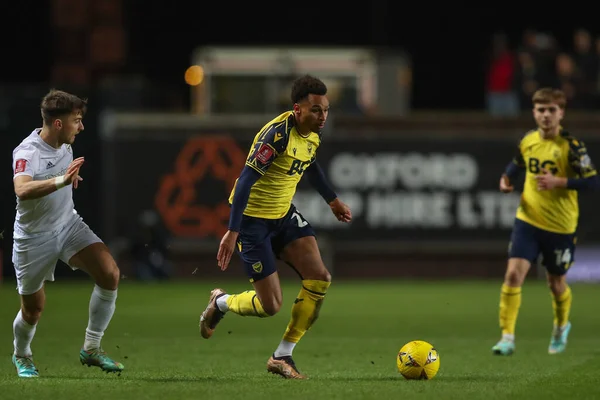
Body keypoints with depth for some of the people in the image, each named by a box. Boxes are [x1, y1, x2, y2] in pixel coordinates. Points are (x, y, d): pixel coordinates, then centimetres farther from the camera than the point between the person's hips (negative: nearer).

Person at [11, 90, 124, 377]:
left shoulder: (65, 144, -1)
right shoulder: (27, 153, -25)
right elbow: (22, 190, -48)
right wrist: (60, 181, -58)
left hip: (68, 224, 6)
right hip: (34, 237, -6)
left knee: (110, 274, -17)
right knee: (33, 309, 7)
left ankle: (91, 349, -4)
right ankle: (21, 356, 41)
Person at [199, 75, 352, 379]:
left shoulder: (313, 133, -2)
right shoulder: (278, 134, -28)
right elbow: (246, 180, -30)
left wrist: (332, 200, 28)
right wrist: (232, 233, -33)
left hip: (284, 215, 8)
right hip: (253, 219, -8)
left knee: (319, 279, -10)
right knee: (270, 305, -7)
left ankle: (282, 356, 3)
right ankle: (220, 303, 27)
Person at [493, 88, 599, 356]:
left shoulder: (571, 146, -13)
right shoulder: (527, 142, 1)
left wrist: (559, 182, -26)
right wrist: (507, 178, 2)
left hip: (561, 226, -3)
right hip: (528, 220, 3)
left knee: (556, 283, 12)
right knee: (513, 273, -15)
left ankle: (561, 327, 43)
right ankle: (507, 338, -12)